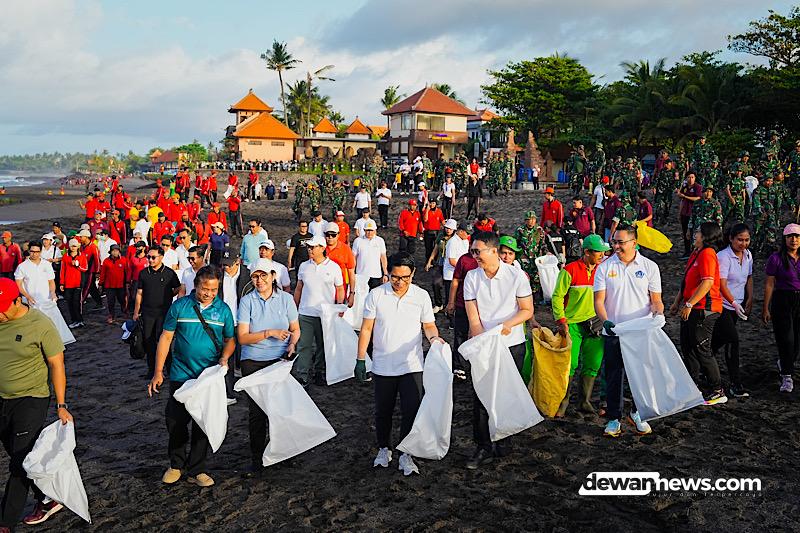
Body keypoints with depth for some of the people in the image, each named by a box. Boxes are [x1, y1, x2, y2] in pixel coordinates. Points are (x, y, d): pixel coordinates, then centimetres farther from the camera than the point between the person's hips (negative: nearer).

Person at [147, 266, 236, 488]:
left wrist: (224, 357, -11)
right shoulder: (180, 306, -4)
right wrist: (158, 372, -2)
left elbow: (230, 339, 10)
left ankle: (196, 470, 21)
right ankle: (176, 465, 25)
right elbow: (166, 337, 0)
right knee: (175, 420, 2)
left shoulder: (223, 309, 1)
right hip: (181, 375, -1)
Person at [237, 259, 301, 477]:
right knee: (256, 411, 3)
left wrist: (292, 344, -13)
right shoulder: (246, 301, -4)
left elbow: (295, 329, 7)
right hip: (253, 363, -1)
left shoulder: (286, 298, 1)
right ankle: (256, 458, 16)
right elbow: (242, 337, -8)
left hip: (281, 360, 1)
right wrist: (270, 333, -18)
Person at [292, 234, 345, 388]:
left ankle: (319, 372, 26)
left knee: (322, 345, 11)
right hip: (305, 313, 2)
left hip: (326, 315, -2)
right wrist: (294, 308, 13)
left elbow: (340, 289, 5)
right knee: (304, 346, -2)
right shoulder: (304, 266, 7)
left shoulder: (333, 267, -1)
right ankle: (301, 377, 2)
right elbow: (298, 289, 15)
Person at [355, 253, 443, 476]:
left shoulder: (422, 296, -3)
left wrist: (433, 337, -18)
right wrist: (361, 359, -2)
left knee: (411, 411, -1)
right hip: (383, 365, 0)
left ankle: (406, 454, 16)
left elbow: (428, 325, 5)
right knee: (383, 411, 14)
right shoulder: (375, 295, -6)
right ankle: (384, 449, 35)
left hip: (412, 365, 0)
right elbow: (366, 329, -1)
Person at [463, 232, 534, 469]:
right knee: (480, 397, -2)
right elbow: (473, 319, -3)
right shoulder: (471, 277, -3)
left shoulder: (516, 276, -8)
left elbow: (527, 310, -3)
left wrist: (508, 323, -21)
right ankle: (483, 447, 10)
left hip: (512, 345, -1)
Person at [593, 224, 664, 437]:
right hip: (613, 333, 0)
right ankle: (614, 419, 18)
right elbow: (599, 300, -2)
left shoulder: (649, 267, 2)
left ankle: (638, 414, 29)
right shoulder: (604, 267, 1)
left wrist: (658, 314, -17)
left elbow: (656, 300, 4)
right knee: (613, 377, 6)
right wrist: (605, 321, -20)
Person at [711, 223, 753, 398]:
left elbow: (748, 278, 18)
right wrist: (734, 303, -31)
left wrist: (749, 300, 13)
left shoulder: (748, 255, 5)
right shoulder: (723, 256, -18)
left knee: (721, 338, 14)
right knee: (733, 340, -12)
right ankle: (735, 384, -7)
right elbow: (722, 285, -23)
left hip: (737, 304, 7)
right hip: (722, 305, -7)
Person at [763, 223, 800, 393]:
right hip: (782, 301, -4)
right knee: (786, 339, -4)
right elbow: (769, 284, -4)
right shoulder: (776, 258, -6)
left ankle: (783, 364, 36)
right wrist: (766, 308, -4)